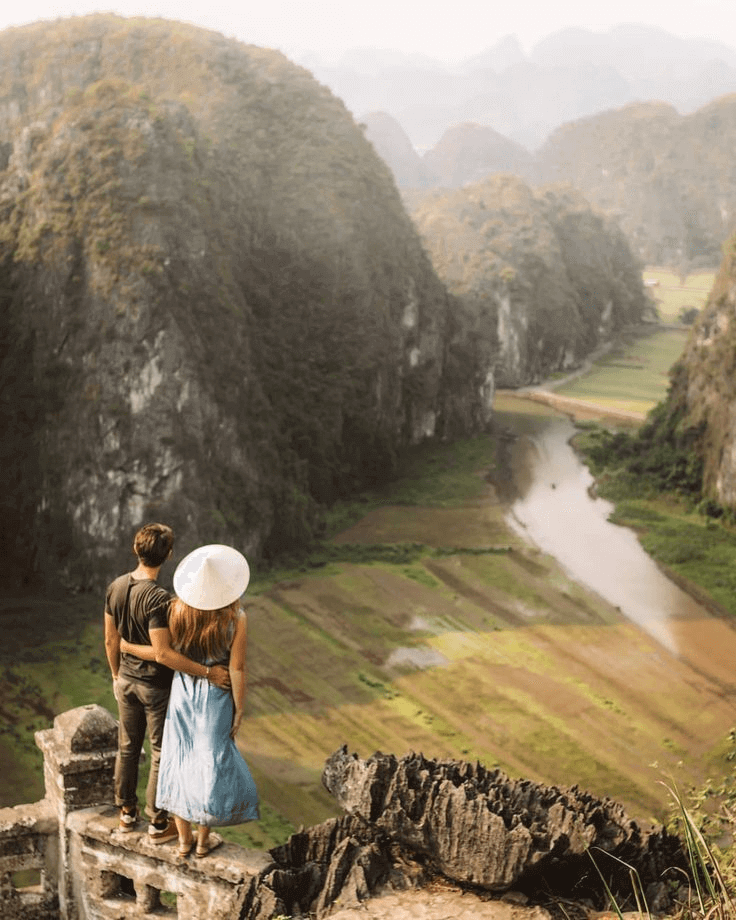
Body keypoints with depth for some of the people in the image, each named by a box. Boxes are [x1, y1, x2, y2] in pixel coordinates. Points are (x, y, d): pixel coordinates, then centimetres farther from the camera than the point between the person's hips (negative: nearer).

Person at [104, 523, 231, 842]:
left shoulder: (115, 587, -5)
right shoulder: (157, 599, -27)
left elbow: (110, 640, 4)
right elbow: (163, 653, -29)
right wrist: (208, 672, -27)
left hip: (126, 681, 7)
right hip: (155, 686, -7)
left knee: (127, 747, 20)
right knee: (162, 754, 8)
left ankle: (127, 812, 34)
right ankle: (158, 824, 18)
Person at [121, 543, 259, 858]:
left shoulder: (179, 609, -15)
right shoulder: (235, 619, -20)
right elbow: (236, 669, -15)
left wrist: (125, 645, 1)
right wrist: (239, 708, -3)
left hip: (182, 690, 3)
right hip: (215, 696, -2)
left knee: (180, 760, 15)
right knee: (211, 761, 14)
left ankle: (184, 839, 27)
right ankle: (204, 839, 26)